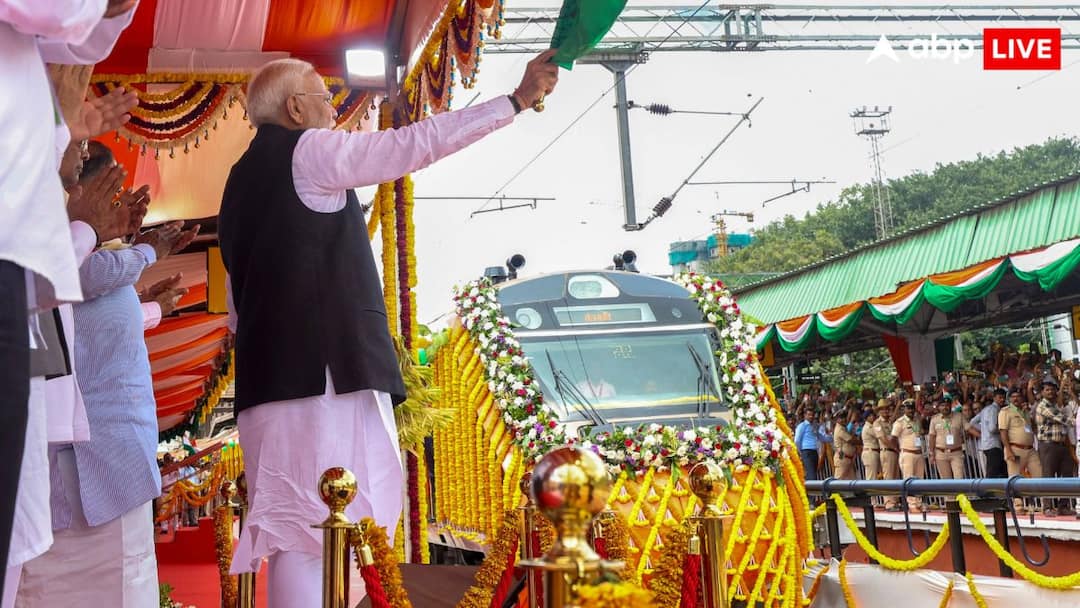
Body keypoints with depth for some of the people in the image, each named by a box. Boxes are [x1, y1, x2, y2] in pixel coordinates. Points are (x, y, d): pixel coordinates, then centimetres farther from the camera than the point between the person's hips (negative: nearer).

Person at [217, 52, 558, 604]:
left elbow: (238, 305, 27)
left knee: (297, 532, 6)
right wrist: (517, 100, -1)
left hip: (272, 375, 9)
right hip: (323, 373, -9)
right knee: (309, 530, -12)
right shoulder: (308, 150, -1)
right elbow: (414, 144, -5)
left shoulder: (242, 182, 24)